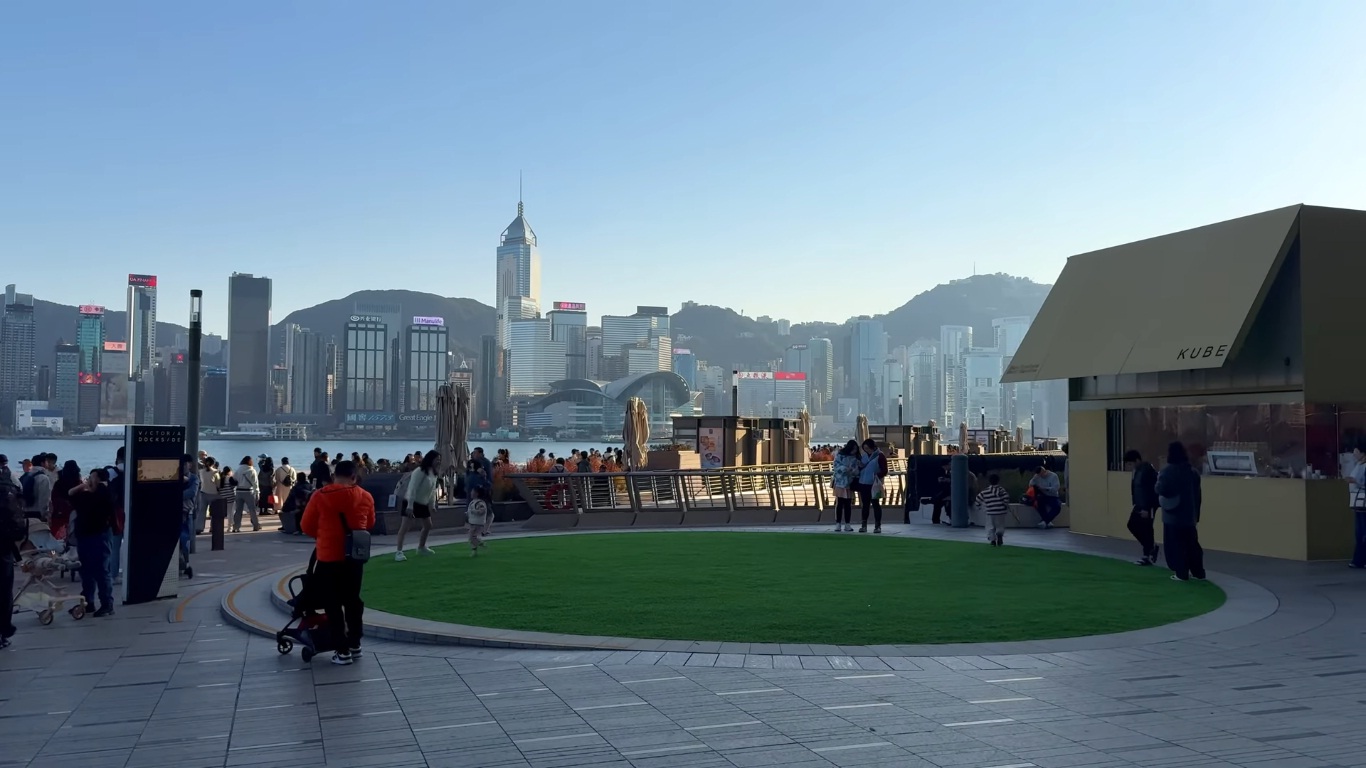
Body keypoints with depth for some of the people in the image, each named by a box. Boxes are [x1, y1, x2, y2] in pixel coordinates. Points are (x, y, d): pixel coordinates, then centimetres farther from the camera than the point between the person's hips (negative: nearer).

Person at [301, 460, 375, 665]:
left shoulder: (320, 496, -9)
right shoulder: (365, 497, -2)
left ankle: (342, 651, 5)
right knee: (353, 600, 17)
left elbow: (307, 526, 0)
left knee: (333, 604, 5)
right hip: (355, 556, 3)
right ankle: (355, 645, 24)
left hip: (329, 556, -3)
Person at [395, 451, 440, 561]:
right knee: (404, 526, -11)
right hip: (412, 502, -9)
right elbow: (412, 489, -24)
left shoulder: (434, 473, 5)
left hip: (423, 504, 9)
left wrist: (432, 505, 13)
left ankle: (421, 547, 34)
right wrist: (410, 506, -27)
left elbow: (433, 490, 14)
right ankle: (398, 551, -14)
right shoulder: (419, 472, -21)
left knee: (428, 525, 16)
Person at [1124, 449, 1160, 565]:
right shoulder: (1138, 470, 10)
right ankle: (1151, 547, 22)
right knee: (1132, 525, 12)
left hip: (1148, 506, -10)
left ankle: (1147, 556, 8)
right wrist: (1137, 504, 19)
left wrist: (1146, 508, -22)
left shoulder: (1147, 470, -20)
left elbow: (1148, 490, -22)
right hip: (1140, 505, 10)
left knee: (1145, 529, -3)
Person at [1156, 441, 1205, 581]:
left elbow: (1160, 490, -18)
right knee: (1192, 543, 15)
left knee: (1176, 544, 2)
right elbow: (1198, 494, 7)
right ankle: (1198, 572, 22)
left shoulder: (1167, 471, -14)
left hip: (1172, 515, -5)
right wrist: (1196, 513, 15)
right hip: (1189, 514, 5)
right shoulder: (1193, 472, 2)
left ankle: (1181, 573, 3)